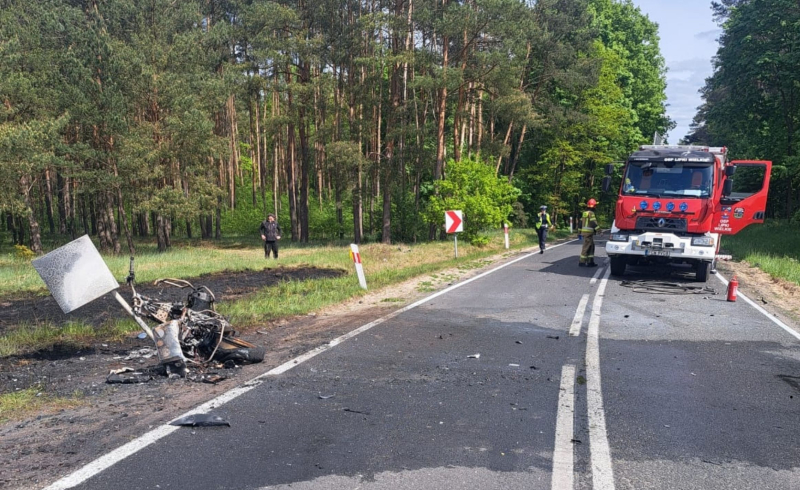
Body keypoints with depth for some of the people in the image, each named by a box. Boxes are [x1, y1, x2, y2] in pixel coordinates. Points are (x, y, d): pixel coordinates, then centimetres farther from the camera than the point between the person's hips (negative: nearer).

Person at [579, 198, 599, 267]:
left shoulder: (584, 213, 16)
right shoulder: (591, 213, -12)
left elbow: (581, 222, 19)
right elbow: (593, 222, -18)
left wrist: (580, 231, 22)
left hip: (584, 231, 10)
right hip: (589, 232, -10)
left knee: (591, 246, 14)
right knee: (586, 247, -6)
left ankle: (590, 262, 14)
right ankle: (582, 262, -4)